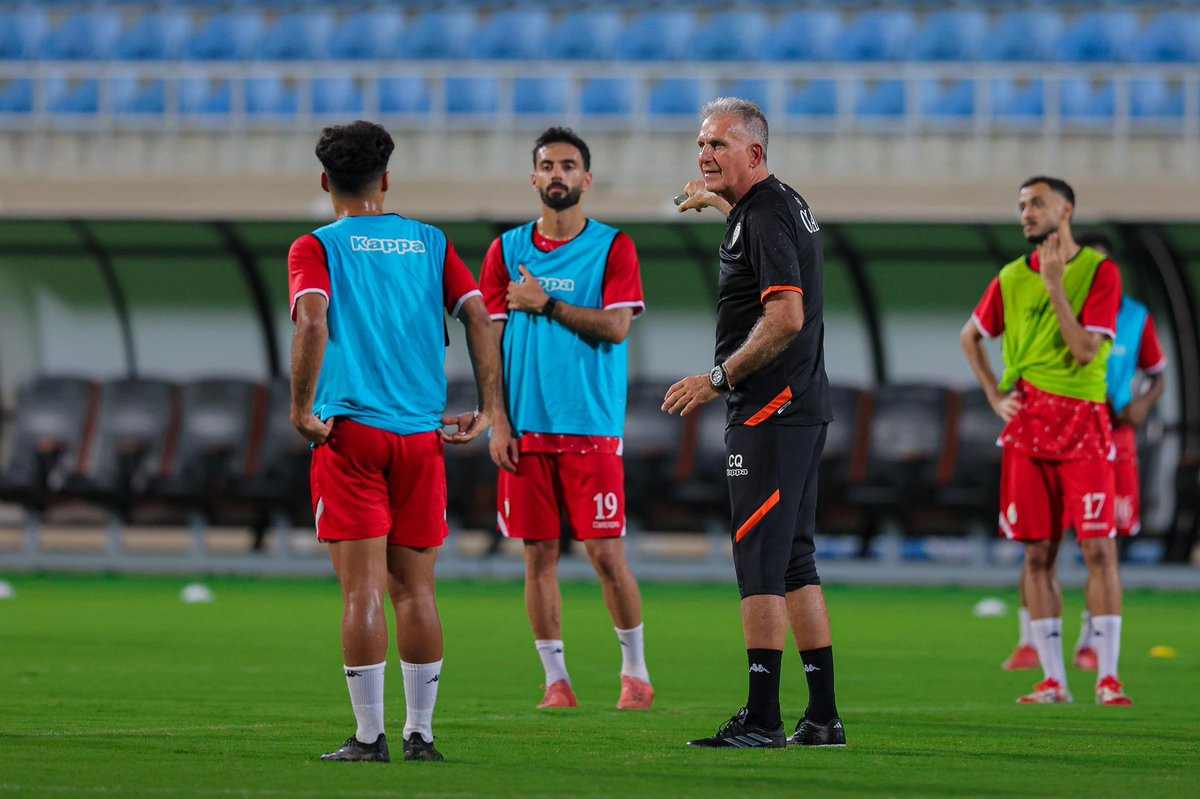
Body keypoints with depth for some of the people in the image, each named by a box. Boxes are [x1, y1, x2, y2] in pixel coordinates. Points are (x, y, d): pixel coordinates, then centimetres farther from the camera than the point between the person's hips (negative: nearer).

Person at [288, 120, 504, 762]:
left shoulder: (316, 249, 0)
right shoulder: (429, 243, 11)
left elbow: (313, 323, -17)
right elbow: (478, 317, 2)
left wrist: (301, 409, -12)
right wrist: (490, 408, 4)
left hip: (350, 433, -3)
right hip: (421, 433, 3)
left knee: (363, 589, -3)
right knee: (414, 588, 9)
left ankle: (369, 735, -5)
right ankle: (420, 733, 9)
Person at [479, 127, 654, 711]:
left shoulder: (613, 247, 3)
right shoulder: (506, 251, 10)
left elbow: (615, 327, -9)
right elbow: (492, 341, 7)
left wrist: (545, 304, -9)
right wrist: (497, 421, 0)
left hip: (592, 427, -2)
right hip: (526, 429, 2)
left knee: (606, 553, -4)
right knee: (539, 555, 1)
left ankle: (635, 672, 10)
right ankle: (556, 680, 8)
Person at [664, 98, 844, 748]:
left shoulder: (765, 217, -15)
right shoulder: (787, 206, 16)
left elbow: (786, 317, -25)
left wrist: (718, 379, -21)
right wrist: (720, 206, 53)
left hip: (769, 411, -10)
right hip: (802, 407, 10)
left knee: (760, 561, -10)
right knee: (794, 561, 12)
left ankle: (762, 719, -12)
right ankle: (823, 716, 13)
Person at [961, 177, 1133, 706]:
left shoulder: (1099, 272, -2)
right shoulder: (1012, 279, 10)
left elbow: (1086, 350, -12)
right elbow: (970, 336, 25)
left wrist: (1055, 285, -16)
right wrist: (994, 394, 12)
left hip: (1081, 423, -4)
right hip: (1027, 425, 4)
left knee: (1098, 548, -9)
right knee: (1038, 553, 2)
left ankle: (1107, 677, -7)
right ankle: (1053, 679, 5)